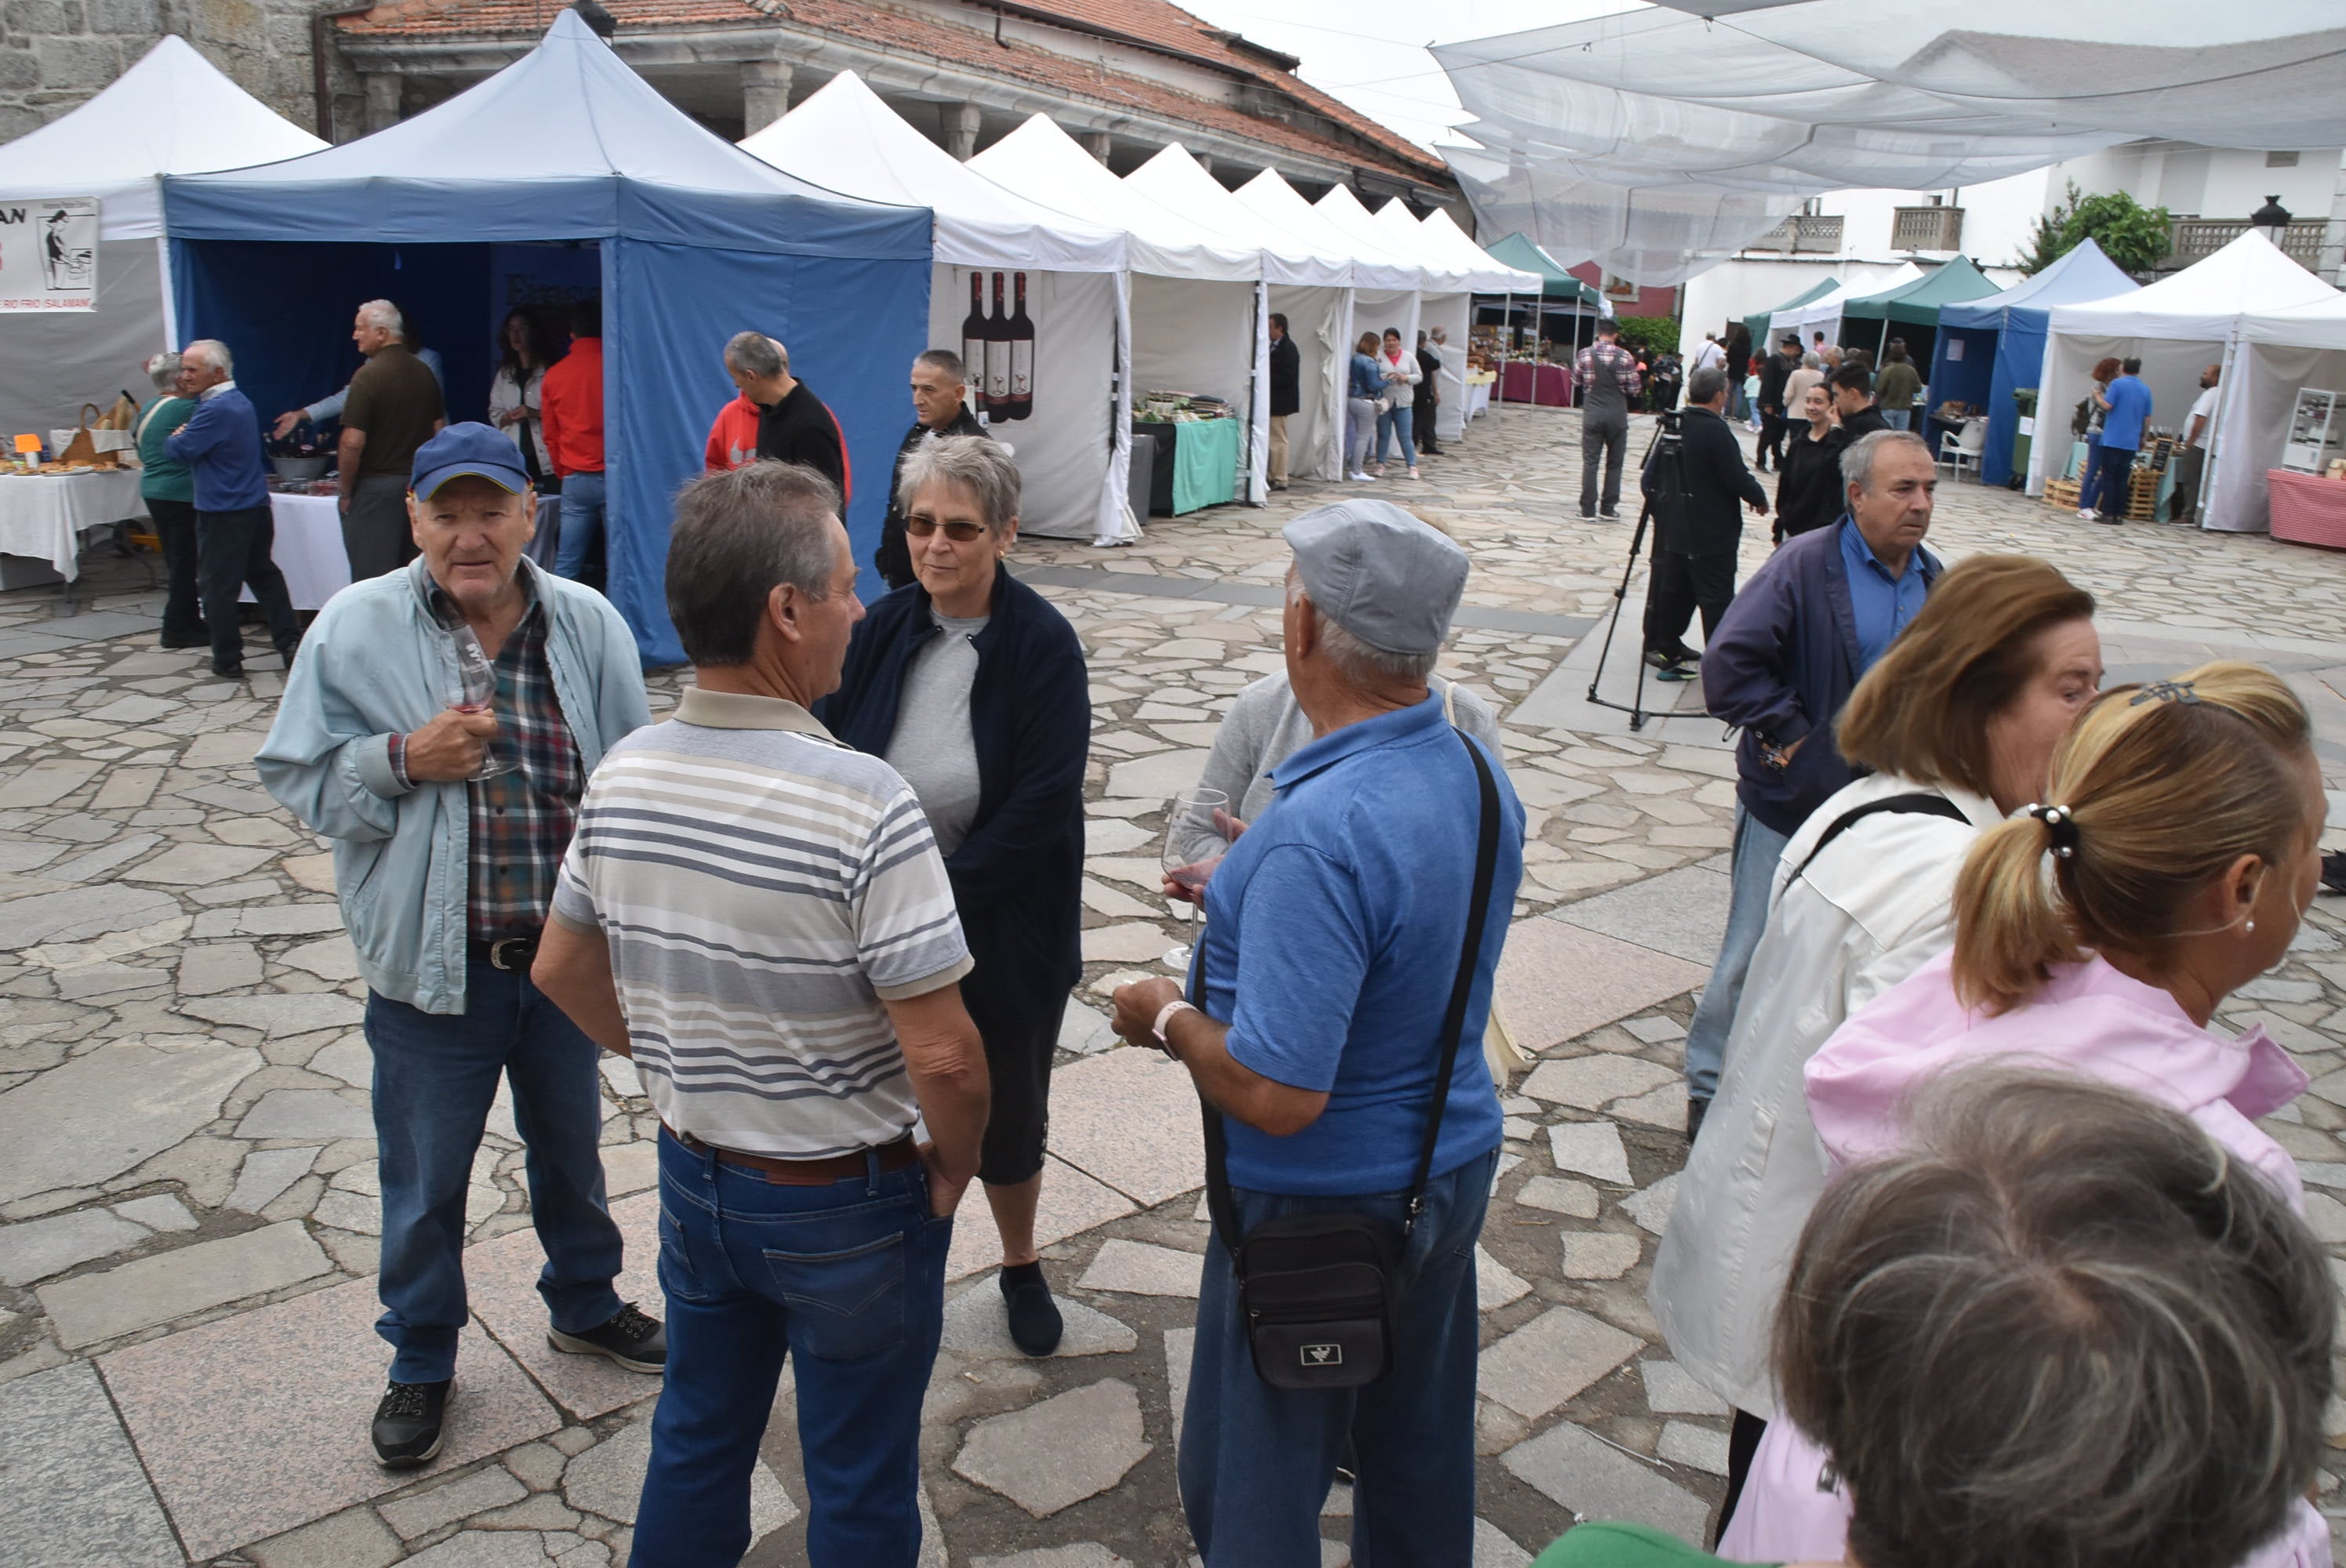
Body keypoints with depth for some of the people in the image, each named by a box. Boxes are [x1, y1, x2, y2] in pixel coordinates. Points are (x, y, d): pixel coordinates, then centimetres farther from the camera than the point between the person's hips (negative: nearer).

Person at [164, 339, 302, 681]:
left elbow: (177, 450, -17)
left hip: (223, 513, -9)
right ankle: (289, 643, 14)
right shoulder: (241, 402, 12)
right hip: (256, 507, 9)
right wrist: (183, 437, 8)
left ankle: (228, 660, 6)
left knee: (218, 586, 0)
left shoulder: (215, 410, -19)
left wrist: (174, 437, 3)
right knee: (264, 575, 16)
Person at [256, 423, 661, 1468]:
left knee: (571, 1147, 22)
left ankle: (584, 1305, 47)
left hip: (568, 953, 2)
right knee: (425, 1181, 14)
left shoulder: (588, 626, -4)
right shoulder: (356, 628, -8)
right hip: (431, 963, -2)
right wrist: (404, 761, -21)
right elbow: (296, 776, -3)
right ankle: (420, 1363, 37)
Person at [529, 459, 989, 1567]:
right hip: (845, 1204, -5)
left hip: (692, 1176, 6)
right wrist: (953, 1169, -8)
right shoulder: (864, 804, -28)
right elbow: (942, 1056, -27)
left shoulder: (625, 772, -8)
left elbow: (563, 969, 6)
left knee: (696, 1443, 27)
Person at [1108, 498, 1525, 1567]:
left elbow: (1277, 1096, -32)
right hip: (1453, 1168, 8)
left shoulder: (1316, 836, -32)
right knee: (1421, 1453, 25)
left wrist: (1170, 1020, -14)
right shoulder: (1481, 773, -3)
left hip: (1321, 1207, -8)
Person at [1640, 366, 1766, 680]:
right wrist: (1759, 498, 1)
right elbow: (1737, 478, -18)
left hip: (1675, 528, 7)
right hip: (1712, 533, -7)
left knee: (1674, 590, 16)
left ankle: (1667, 647, 23)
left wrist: (1661, 508, 22)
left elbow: (1650, 479, 10)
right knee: (1716, 598, -3)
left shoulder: (1673, 427, 4)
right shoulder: (1716, 430, -18)